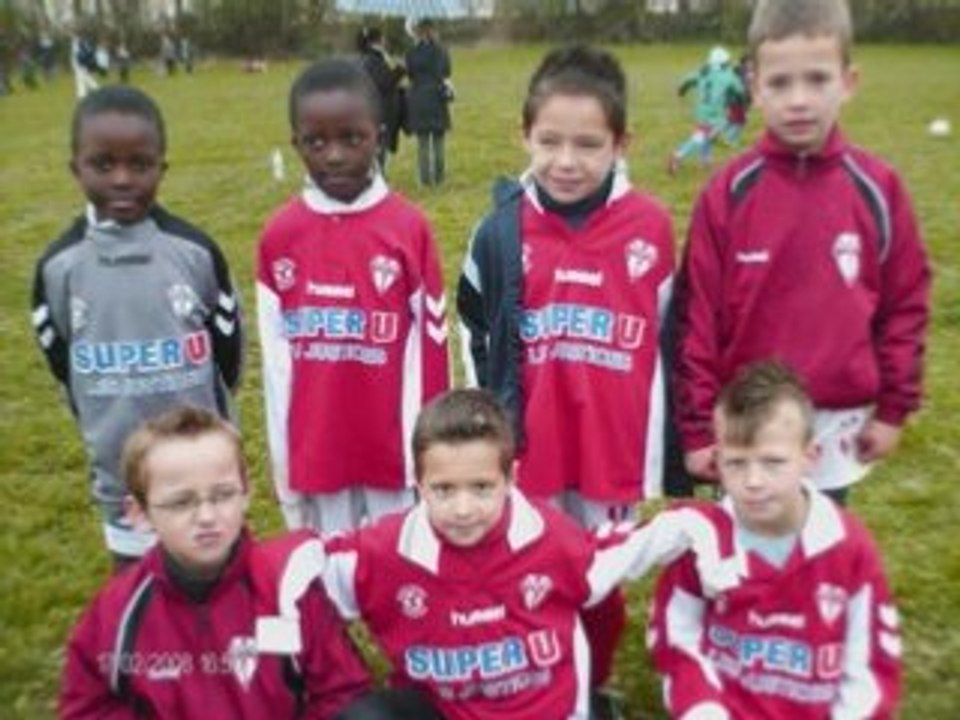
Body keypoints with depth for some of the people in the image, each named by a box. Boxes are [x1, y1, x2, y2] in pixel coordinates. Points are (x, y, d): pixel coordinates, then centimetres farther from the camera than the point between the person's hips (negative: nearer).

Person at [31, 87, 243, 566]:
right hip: (120, 470, 1)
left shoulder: (197, 252, -10)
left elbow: (228, 344, 0)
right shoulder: (58, 265, -7)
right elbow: (58, 358, 5)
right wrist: (101, 428, 10)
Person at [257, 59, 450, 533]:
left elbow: (430, 348, -4)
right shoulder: (278, 236, -2)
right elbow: (276, 360, 1)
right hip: (316, 453, 2)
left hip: (396, 450, -2)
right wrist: (283, 467, 3)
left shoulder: (409, 228, -8)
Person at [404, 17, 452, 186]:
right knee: (438, 141, 10)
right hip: (438, 99, 1)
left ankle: (426, 178, 5)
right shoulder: (441, 51, -2)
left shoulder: (412, 52, -6)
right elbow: (446, 75, 4)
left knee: (422, 142, 6)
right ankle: (439, 177, 12)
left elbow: (410, 74, 3)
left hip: (418, 100, -1)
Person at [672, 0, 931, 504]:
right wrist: (696, 426, -6)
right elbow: (697, 316, -8)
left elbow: (906, 302, 2)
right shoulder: (728, 193, -10)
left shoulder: (878, 189, -6)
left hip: (838, 427, 1)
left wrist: (894, 407, 1)